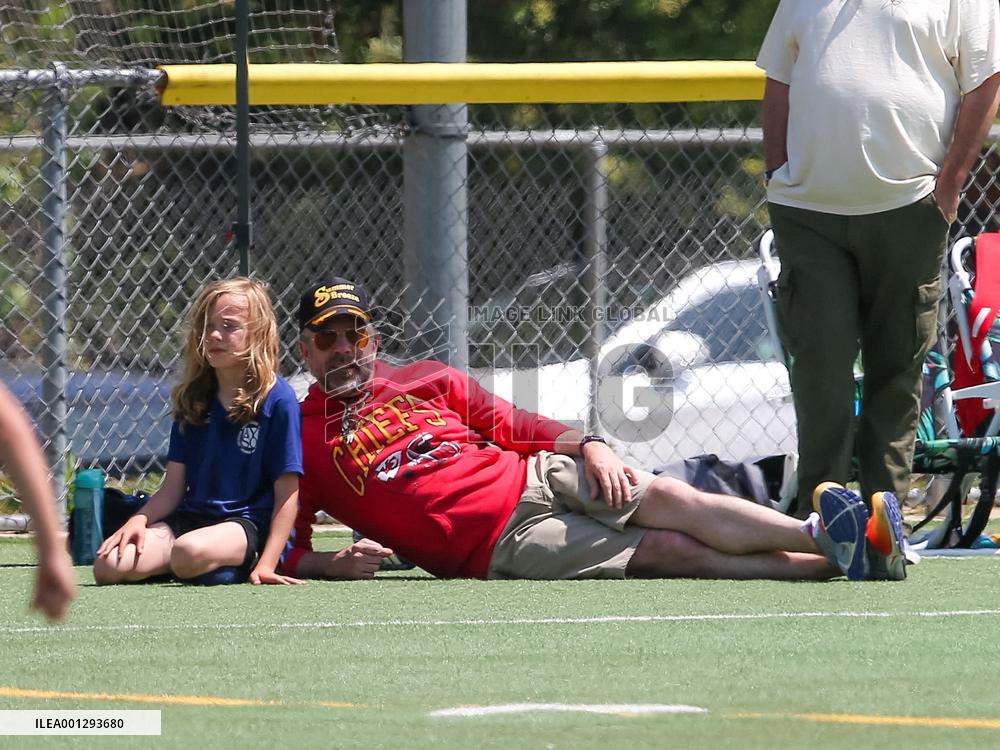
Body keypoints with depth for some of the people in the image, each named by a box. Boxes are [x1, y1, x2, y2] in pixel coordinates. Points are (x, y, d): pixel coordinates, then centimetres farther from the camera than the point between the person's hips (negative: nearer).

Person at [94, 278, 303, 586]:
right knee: (109, 566, -19)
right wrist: (139, 520, -9)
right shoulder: (193, 398, 12)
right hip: (191, 519, 6)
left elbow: (287, 494, -7)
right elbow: (173, 488, 11)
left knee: (189, 552, -40)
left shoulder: (277, 399, -5)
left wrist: (266, 564, -14)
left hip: (250, 524, -6)